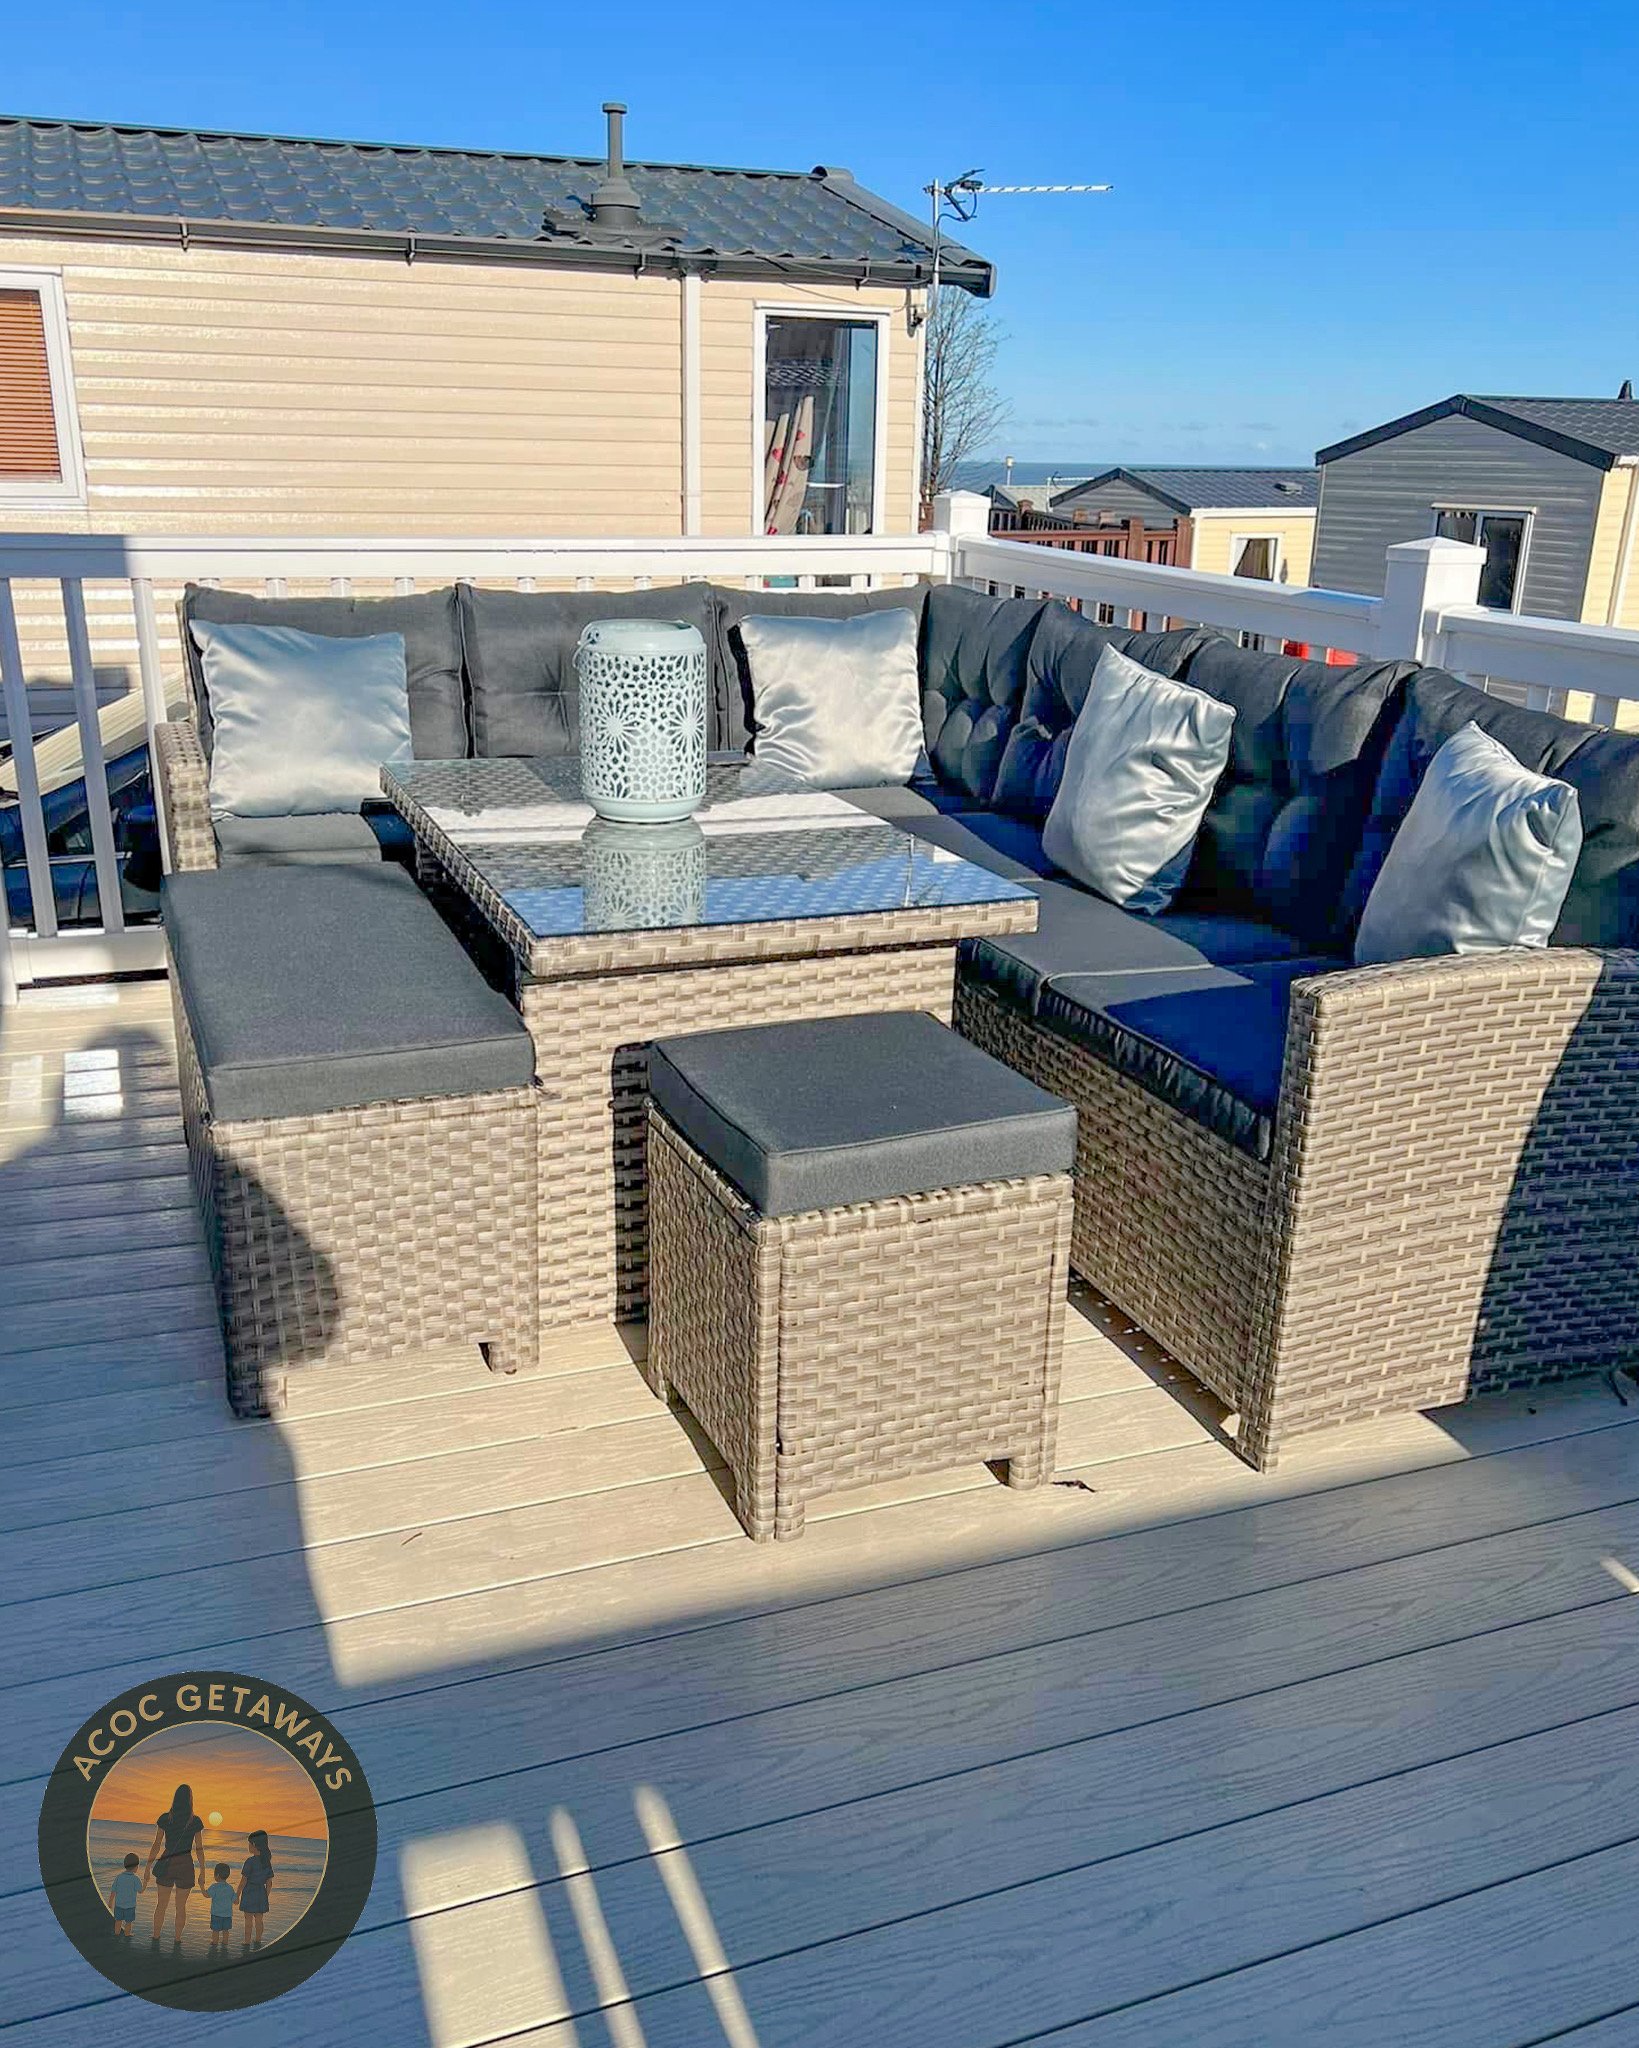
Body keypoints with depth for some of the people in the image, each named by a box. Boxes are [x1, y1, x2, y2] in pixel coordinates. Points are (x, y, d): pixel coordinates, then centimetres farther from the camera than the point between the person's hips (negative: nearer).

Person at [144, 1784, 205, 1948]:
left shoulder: (165, 1818, -6)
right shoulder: (196, 1821, -7)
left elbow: (157, 1845, -5)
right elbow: (199, 1849, -4)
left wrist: (148, 1867, 5)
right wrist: (202, 1872, 3)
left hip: (166, 1865, 1)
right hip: (185, 1866, -1)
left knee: (162, 1904, 15)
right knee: (181, 1906, 13)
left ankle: (156, 1939, 19)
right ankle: (177, 1941, 17)